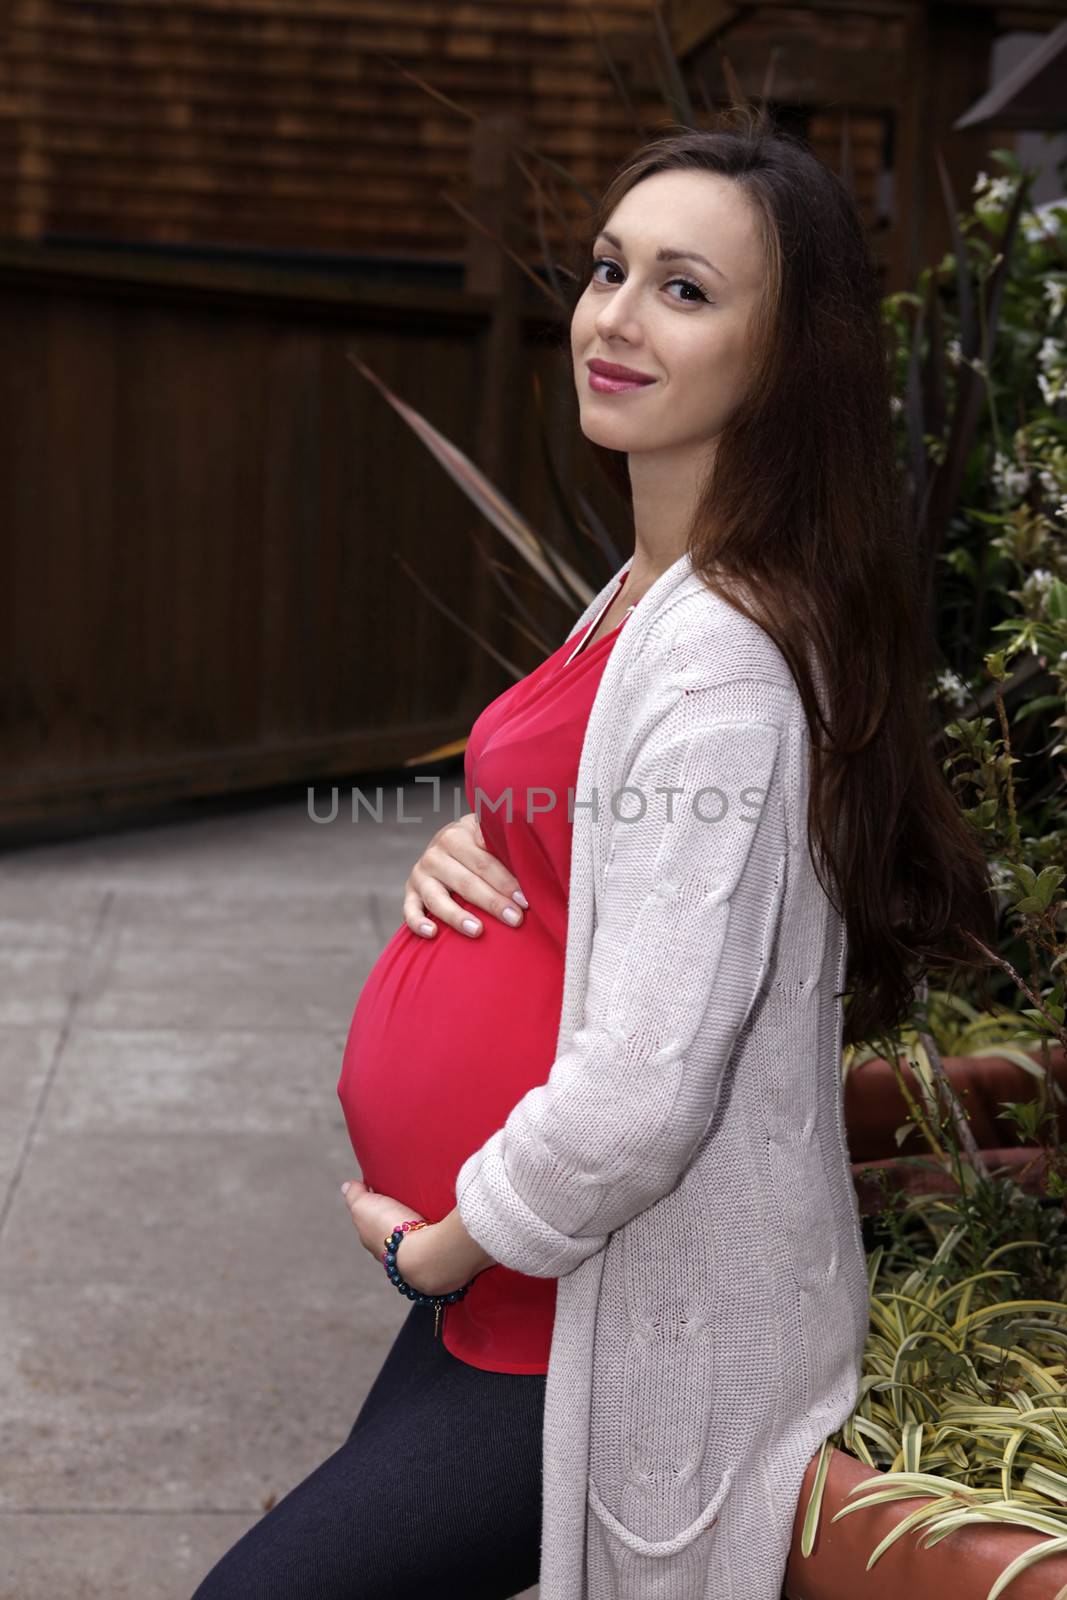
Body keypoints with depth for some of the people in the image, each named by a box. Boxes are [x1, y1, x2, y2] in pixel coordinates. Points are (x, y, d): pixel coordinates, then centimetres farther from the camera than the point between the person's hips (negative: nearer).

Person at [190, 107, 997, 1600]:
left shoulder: (715, 664, -25)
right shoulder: (644, 593, 6)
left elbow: (640, 1093, -29)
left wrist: (448, 1244, -12)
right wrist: (471, 850, -3)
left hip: (626, 1346, -9)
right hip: (516, 1278, 9)